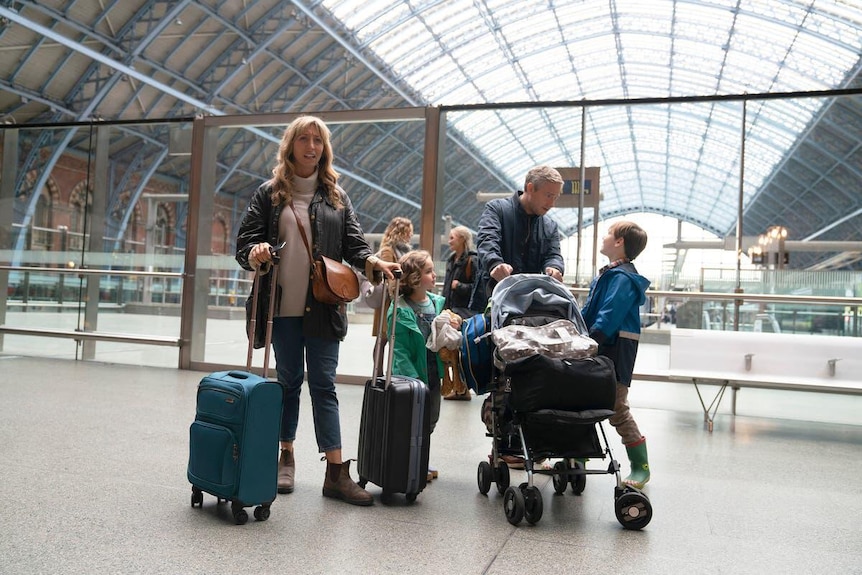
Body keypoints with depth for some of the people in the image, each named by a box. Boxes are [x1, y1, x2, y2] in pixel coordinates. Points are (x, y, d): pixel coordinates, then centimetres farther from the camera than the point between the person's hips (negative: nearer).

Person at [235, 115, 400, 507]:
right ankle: (286, 457, 25)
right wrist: (255, 253, -20)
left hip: (323, 307, 1)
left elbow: (353, 242, 6)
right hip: (284, 307, 0)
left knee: (324, 384, 0)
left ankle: (336, 471, 0)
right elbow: (244, 242, 3)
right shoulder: (270, 193, 7)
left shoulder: (336, 196, 11)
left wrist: (371, 262, -15)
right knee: (289, 381, 9)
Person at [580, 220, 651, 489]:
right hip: (600, 347, 10)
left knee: (616, 407, -5)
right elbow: (588, 310, 20)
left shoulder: (623, 278, -15)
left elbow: (608, 317, -24)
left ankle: (641, 466, 8)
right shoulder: (608, 273, 16)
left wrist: (589, 342, -29)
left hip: (616, 349, -9)